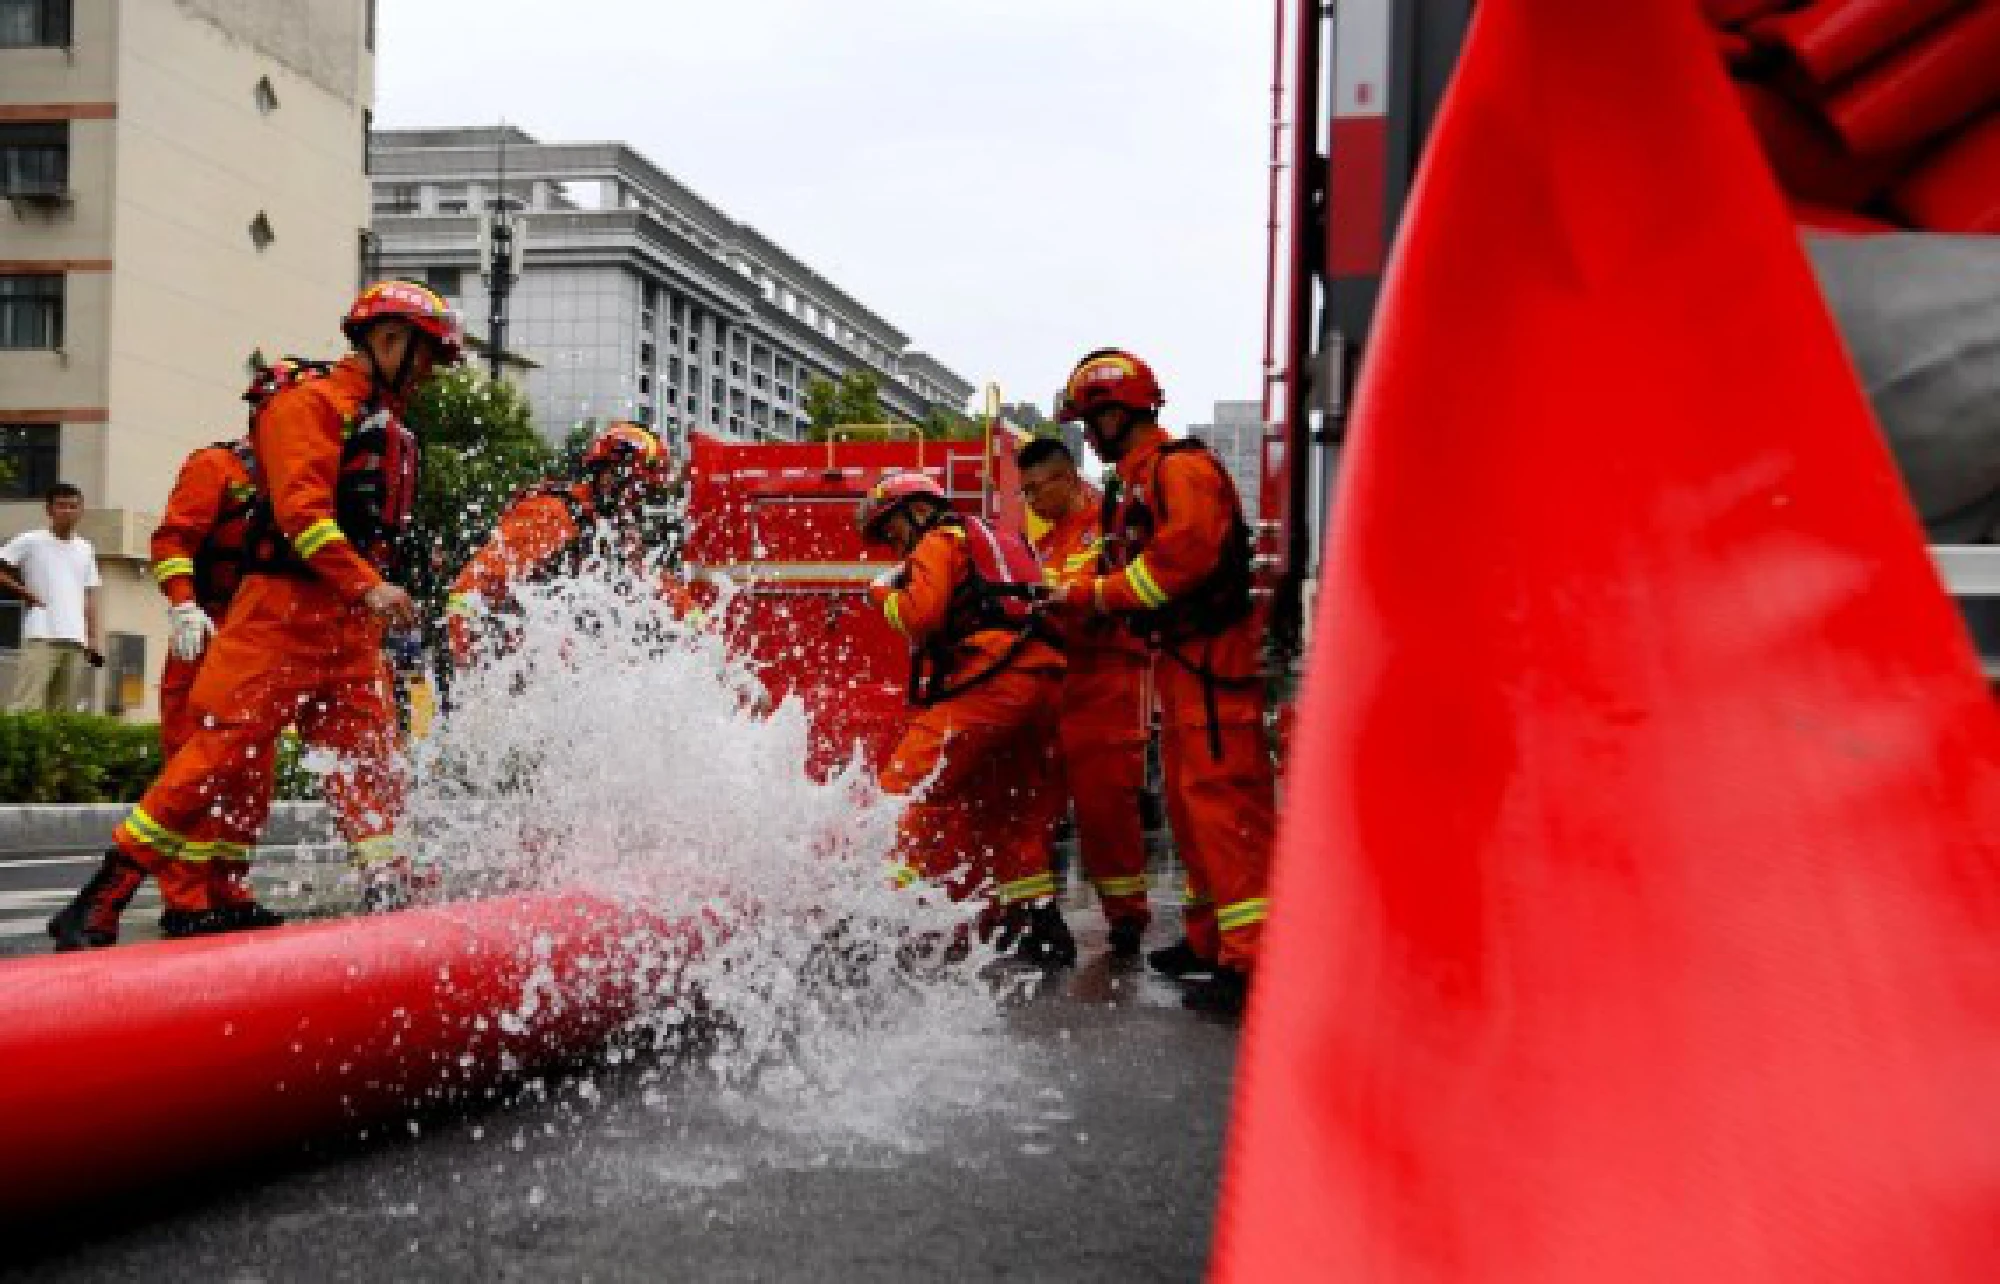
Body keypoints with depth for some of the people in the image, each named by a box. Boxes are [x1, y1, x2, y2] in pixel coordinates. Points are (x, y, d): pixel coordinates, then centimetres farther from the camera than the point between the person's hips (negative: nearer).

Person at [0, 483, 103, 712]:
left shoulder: (85, 549, 16)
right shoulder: (30, 541, 3)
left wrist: (93, 638, 11)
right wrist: (25, 593, -5)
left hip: (75, 639, 5)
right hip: (41, 635, -5)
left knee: (64, 707, 4)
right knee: (27, 704, -13)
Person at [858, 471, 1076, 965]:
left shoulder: (941, 541, 6)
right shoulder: (999, 542, 33)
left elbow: (920, 615, -9)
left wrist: (885, 593, 8)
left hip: (989, 683, -9)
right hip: (1043, 683, 9)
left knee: (908, 787, -9)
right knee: (1017, 812, 18)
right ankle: (1039, 928, 21)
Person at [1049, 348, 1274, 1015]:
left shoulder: (1179, 466, -12)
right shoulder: (1136, 479, 20)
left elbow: (1184, 554, -25)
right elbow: (1132, 566, 20)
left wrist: (1096, 594, -18)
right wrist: (1075, 596, 3)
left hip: (1212, 656, -11)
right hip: (1180, 658, 11)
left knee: (1222, 799, -14)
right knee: (1188, 801, 16)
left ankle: (1252, 960, -14)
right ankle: (1211, 938, 26)